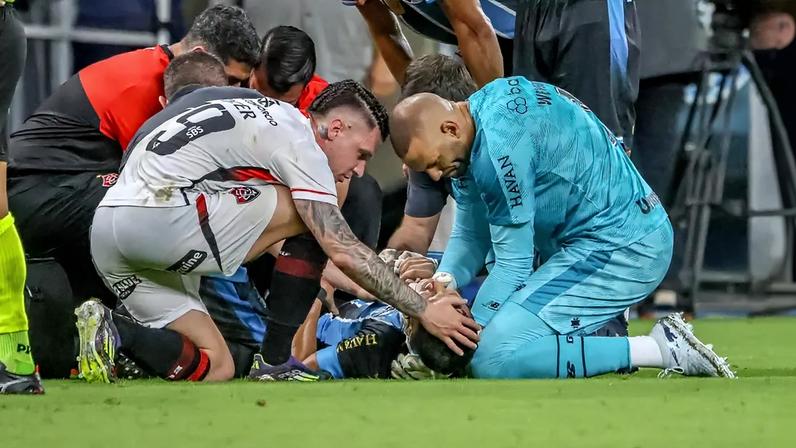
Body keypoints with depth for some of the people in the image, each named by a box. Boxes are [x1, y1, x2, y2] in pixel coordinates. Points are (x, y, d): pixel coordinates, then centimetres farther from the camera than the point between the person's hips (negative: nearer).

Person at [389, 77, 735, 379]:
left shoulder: (499, 145, -23)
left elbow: (513, 263, -17)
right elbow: (471, 236, 13)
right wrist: (444, 281, -7)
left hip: (622, 251, -11)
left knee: (495, 358, -20)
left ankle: (661, 350, -17)